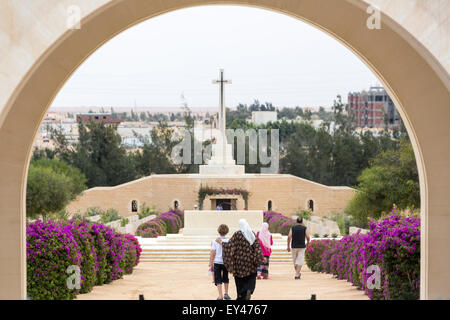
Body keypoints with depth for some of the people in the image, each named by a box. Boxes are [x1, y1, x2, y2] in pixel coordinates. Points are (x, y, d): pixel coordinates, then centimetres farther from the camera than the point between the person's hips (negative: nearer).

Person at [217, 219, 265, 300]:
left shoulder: (237, 234, -11)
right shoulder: (252, 234, -1)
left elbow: (230, 245, -11)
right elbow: (257, 246, -2)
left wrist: (221, 242, 3)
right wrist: (261, 256, 3)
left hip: (239, 260, -2)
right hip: (249, 259, 2)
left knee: (240, 278, 10)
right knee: (251, 277, 13)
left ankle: (241, 296, 12)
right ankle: (249, 290, -15)